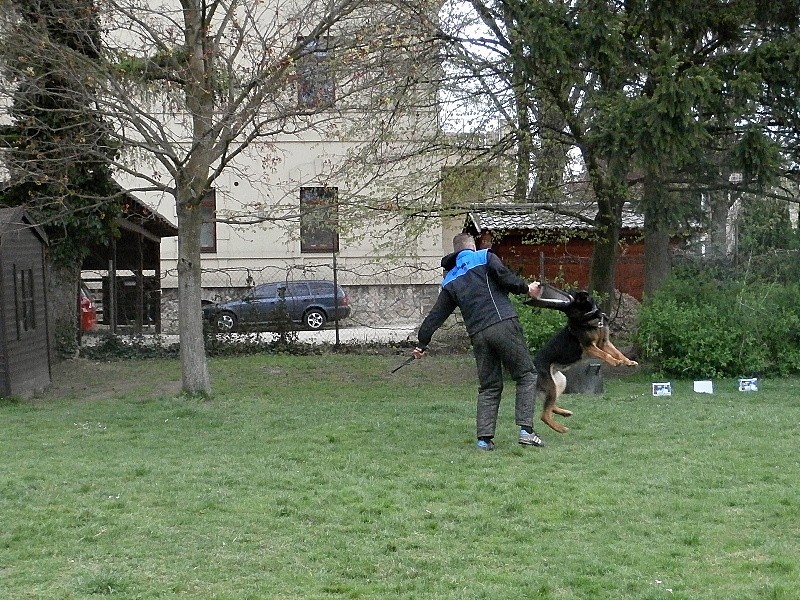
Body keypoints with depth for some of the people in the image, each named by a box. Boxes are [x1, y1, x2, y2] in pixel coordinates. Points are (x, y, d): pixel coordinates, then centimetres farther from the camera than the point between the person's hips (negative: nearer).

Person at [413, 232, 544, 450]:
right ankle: (526, 430, -7)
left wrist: (422, 342, 27)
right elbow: (505, 278, -9)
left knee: (488, 387, 13)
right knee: (526, 376, 4)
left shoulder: (450, 280, 20)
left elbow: (436, 314, 20)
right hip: (504, 325, -4)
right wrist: (526, 288, 7)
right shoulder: (485, 257, 8)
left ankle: (484, 437, 3)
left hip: (478, 334, 4)